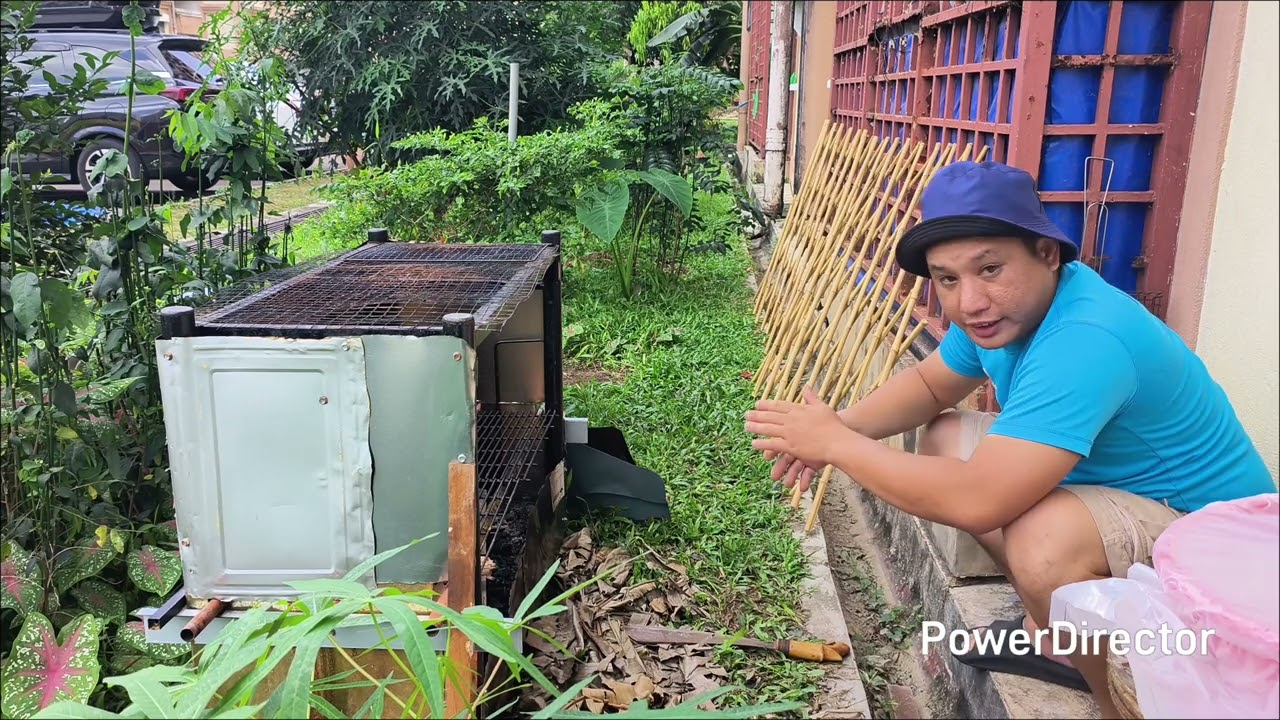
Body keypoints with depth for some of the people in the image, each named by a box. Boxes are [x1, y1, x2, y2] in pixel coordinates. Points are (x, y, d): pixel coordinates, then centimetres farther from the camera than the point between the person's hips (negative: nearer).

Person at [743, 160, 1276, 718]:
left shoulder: (1086, 341, -35)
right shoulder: (1003, 308, -7)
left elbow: (977, 503, -41)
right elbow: (929, 384, 9)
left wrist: (835, 445, -29)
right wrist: (842, 427, -11)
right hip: (1109, 482, 9)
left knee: (1045, 538, -38)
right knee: (943, 438, 6)